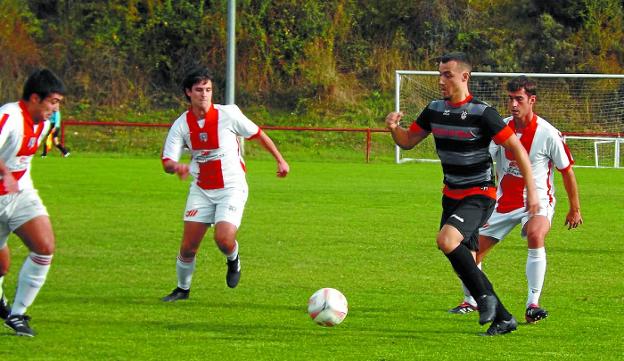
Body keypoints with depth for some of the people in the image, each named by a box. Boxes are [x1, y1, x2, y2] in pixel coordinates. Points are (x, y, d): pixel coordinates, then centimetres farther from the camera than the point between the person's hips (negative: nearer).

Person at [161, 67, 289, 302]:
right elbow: (167, 162, -8)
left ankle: (233, 260, 14)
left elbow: (258, 135, 1)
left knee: (223, 239, -22)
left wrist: (280, 160, 4)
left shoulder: (228, 114, -12)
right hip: (201, 190, 3)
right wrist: (176, 167, -32)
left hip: (232, 188, -3)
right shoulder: (181, 125, -6)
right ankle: (182, 289, 23)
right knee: (188, 246, -2)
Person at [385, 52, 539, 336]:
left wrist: (532, 191, -16)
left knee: (446, 240, -28)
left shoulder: (482, 113, -17)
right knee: (463, 261, 7)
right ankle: (503, 318, 19)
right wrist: (394, 128, -11)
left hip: (479, 195, -7)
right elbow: (408, 141, 12)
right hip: (452, 194, 7)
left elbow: (516, 148, -13)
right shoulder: (435, 110, 3)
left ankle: (484, 297, -11)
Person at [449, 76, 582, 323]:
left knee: (535, 235, -37)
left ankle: (533, 305, -34)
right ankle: (470, 302, 30)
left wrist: (575, 209, 2)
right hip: (504, 201, 5)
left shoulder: (548, 134, -12)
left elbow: (567, 171, -3)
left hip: (537, 201, -5)